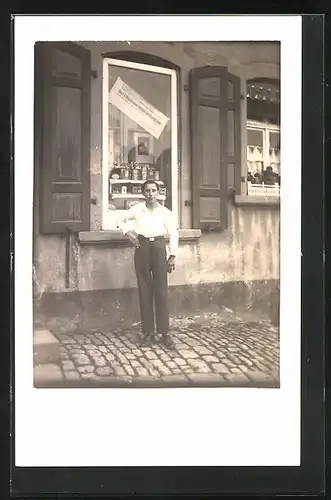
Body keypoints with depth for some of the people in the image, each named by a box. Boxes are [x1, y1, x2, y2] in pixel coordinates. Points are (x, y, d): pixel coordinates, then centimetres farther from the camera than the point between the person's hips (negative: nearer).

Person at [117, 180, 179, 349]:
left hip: (158, 247, -1)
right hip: (142, 247, 1)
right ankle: (148, 332, 11)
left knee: (161, 291, -3)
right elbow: (121, 222, 20)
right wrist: (127, 232, 0)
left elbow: (173, 234, 4)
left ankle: (165, 332, 2)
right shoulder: (136, 209, 4)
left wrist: (173, 256, -2)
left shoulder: (165, 212, 2)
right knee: (144, 291, 3)